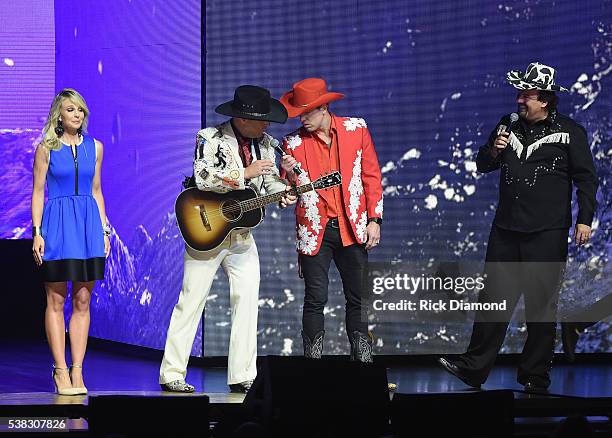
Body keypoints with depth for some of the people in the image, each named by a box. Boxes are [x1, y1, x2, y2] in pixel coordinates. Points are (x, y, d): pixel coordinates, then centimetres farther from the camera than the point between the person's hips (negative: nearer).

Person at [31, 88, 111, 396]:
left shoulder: (94, 147, 11)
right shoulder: (46, 148, 1)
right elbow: (38, 191, 0)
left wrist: (104, 229, 10)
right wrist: (37, 231, -7)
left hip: (88, 223, 3)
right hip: (57, 223, -3)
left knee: (83, 301, 2)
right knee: (56, 300, -1)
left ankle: (77, 371, 4)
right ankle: (61, 371, 2)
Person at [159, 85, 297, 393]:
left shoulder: (264, 143, 8)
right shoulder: (210, 138, -11)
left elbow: (271, 178, 12)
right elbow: (203, 178, -24)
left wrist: (283, 193, -11)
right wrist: (246, 173, -24)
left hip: (242, 234, 6)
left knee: (247, 302, 0)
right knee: (191, 302, -4)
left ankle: (242, 376, 5)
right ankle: (171, 375, 1)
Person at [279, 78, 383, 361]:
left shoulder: (356, 129, 4)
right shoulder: (294, 143, 2)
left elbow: (372, 176, 8)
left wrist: (374, 220, 2)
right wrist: (292, 175, -18)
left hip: (353, 228, 1)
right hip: (315, 231, -1)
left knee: (358, 298, 5)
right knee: (315, 300, -4)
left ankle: (362, 359, 13)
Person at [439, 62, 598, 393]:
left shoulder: (569, 132, -2)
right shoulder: (509, 125, 12)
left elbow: (586, 178, -3)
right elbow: (482, 166, 20)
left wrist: (584, 219, -12)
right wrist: (493, 151, -2)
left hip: (547, 233, -4)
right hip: (506, 229, 4)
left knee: (541, 304, 2)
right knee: (493, 299, 5)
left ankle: (535, 377, 10)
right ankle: (473, 368, 8)